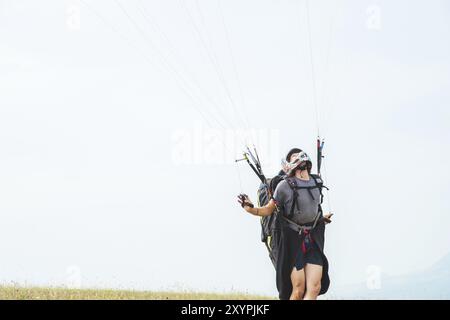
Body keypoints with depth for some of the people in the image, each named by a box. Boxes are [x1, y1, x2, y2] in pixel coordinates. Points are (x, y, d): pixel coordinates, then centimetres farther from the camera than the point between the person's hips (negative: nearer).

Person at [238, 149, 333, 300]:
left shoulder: (317, 182, 7)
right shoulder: (285, 186, -9)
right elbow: (268, 210, -4)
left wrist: (321, 217, 36)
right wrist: (250, 208, -20)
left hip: (313, 241, 5)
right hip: (293, 240, -5)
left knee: (314, 288, -8)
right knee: (298, 290, -7)